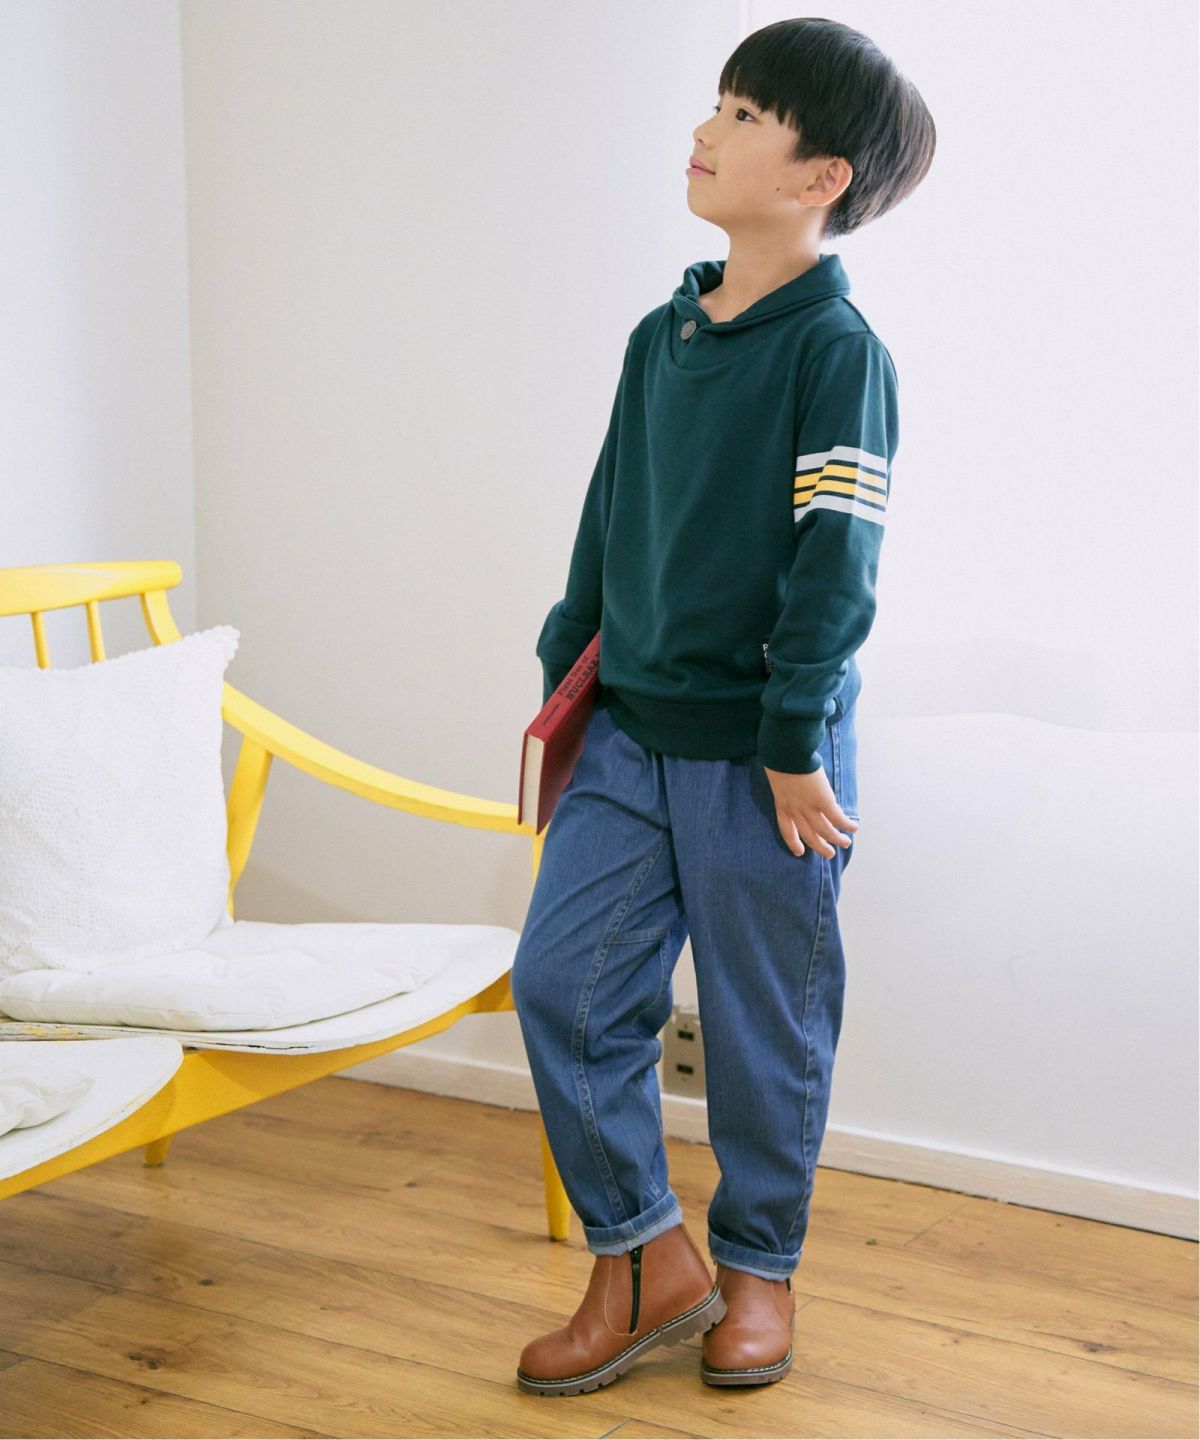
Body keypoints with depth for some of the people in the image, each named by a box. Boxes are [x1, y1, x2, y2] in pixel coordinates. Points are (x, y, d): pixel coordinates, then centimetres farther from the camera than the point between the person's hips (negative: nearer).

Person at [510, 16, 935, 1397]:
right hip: (631, 734, 7)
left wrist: (793, 743, -16)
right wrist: (567, 672, 17)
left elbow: (834, 562, -15)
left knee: (764, 1026, 7)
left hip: (761, 758, -6)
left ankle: (757, 1268, 27)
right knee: (562, 984, 2)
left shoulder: (837, 348, -11)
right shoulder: (660, 336, 10)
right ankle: (647, 1259, 16)